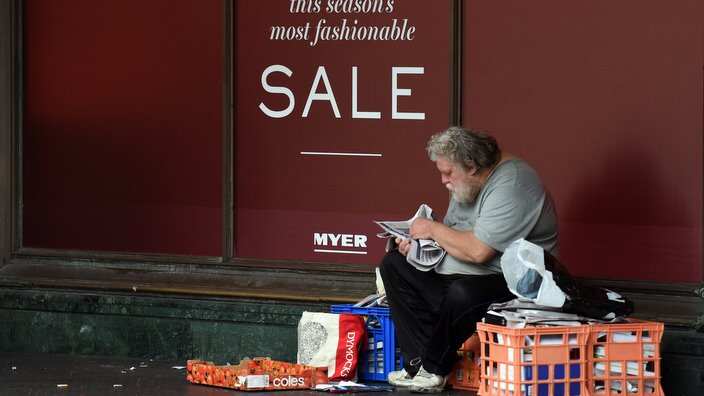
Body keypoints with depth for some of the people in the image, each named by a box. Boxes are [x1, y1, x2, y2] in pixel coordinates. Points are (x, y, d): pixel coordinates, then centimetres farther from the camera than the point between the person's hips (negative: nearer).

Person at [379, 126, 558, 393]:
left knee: (462, 292, -40)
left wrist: (434, 229, -14)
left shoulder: (511, 185, -21)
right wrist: (418, 241, -2)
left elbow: (478, 251, -28)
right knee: (393, 264, 6)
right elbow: (453, 235, 19)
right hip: (460, 274, 10)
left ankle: (432, 368, -13)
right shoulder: (467, 181, 9)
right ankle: (420, 360, -8)